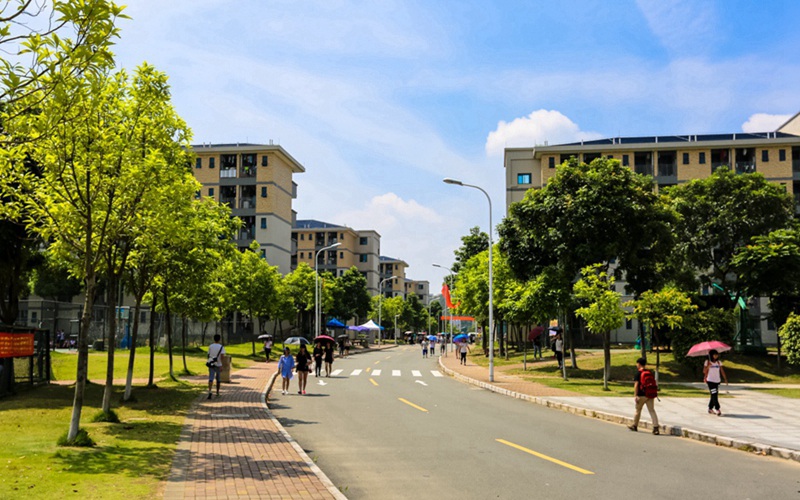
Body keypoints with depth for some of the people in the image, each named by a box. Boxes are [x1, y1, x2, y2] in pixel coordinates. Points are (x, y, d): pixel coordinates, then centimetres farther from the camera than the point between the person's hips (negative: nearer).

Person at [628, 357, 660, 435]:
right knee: (652, 410, -1)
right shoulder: (649, 373, 11)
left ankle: (635, 426, 27)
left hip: (641, 395, -4)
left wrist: (635, 395, -16)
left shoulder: (638, 373, -7)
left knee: (638, 410, 12)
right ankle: (656, 428, -12)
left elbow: (636, 385, -14)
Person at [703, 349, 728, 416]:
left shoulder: (719, 362, 7)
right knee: (714, 395, -12)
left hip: (717, 381, 5)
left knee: (714, 395, 9)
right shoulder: (707, 362, -4)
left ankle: (710, 409, 21)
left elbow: (722, 371, 7)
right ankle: (717, 410, -14)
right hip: (710, 381, -5)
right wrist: (708, 366, -25)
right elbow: (704, 371, -8)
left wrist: (725, 379, 1)